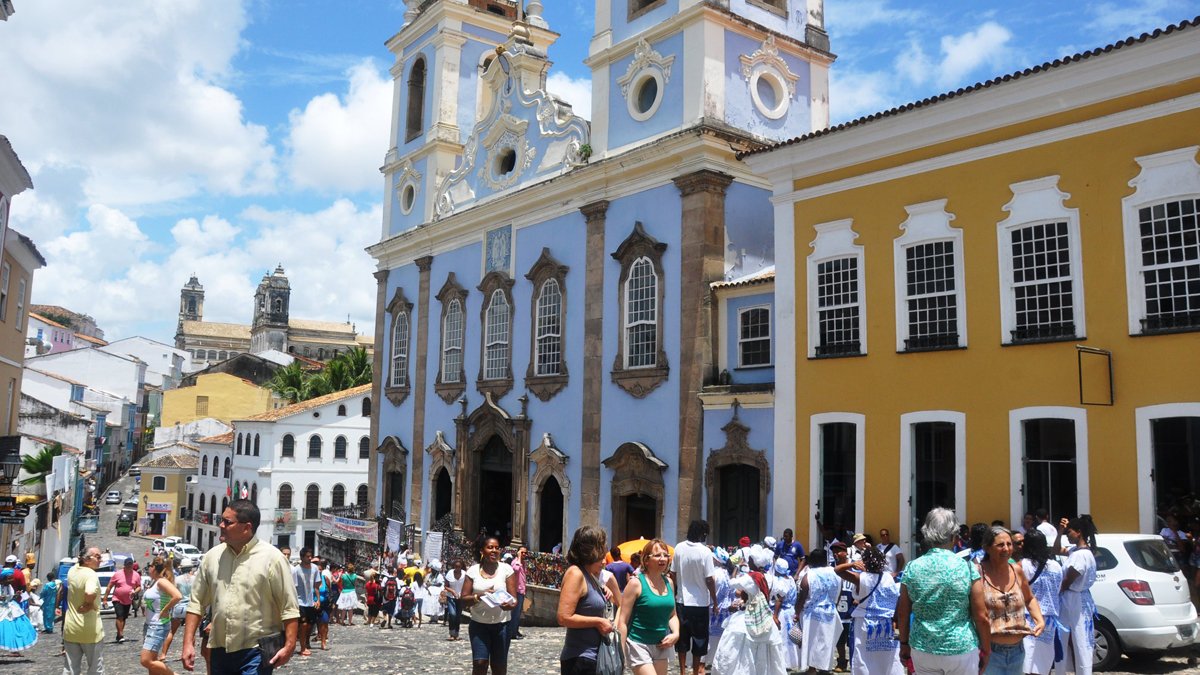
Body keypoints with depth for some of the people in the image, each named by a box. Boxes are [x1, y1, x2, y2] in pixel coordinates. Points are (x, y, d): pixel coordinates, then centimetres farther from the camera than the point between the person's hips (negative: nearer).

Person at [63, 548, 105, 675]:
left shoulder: (72, 570, 4)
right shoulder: (91, 574, -19)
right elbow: (90, 593, -39)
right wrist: (89, 604, -21)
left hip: (70, 628, 7)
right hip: (90, 630, -6)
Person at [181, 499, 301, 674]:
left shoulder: (271, 558, -10)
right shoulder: (212, 557, 5)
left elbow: (289, 607, -10)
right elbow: (196, 602, 10)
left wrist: (289, 646, -15)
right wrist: (188, 643, 4)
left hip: (257, 650, -5)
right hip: (220, 650, 5)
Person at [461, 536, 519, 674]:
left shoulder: (506, 569, -3)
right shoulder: (473, 570, -1)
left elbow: (513, 597, -4)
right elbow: (463, 599, 0)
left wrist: (511, 604, -28)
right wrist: (479, 596, -19)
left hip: (501, 624, 0)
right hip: (479, 624, 0)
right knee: (480, 663, -12)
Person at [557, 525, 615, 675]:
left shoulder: (590, 576, 12)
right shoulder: (576, 573, -16)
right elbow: (564, 617, -23)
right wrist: (598, 622, -16)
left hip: (592, 657, 9)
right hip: (579, 659, -9)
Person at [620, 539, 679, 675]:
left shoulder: (668, 582, 6)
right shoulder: (636, 583, -12)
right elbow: (623, 621, -11)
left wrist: (676, 634, -2)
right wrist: (621, 653, -13)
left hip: (662, 646, 6)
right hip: (639, 645, -6)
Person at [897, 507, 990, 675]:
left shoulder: (912, 568, -4)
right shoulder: (968, 568, -9)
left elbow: (903, 614, 2)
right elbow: (981, 616, -7)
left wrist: (904, 643, 15)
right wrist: (986, 650, 6)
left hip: (922, 649, 2)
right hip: (962, 649, -2)